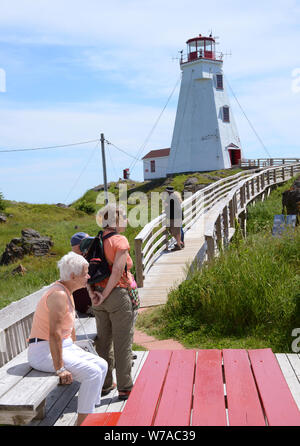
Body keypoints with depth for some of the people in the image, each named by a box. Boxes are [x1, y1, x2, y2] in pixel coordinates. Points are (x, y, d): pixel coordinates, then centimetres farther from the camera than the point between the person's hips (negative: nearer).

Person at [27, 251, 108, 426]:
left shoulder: (67, 292, 9)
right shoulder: (59, 295, -23)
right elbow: (54, 334, -28)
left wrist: (77, 351, 21)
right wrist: (60, 369, -25)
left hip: (64, 346, 10)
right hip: (45, 351, -10)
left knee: (102, 365, 5)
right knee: (93, 372, -20)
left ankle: (90, 415, 13)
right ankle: (82, 422, -10)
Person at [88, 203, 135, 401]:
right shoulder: (120, 241, -12)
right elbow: (117, 270, -21)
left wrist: (92, 293, -3)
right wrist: (105, 295, -14)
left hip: (100, 299, 7)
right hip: (118, 296, -7)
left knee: (104, 341, 16)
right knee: (122, 342, 3)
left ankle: (105, 384, 27)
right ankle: (125, 387, 11)